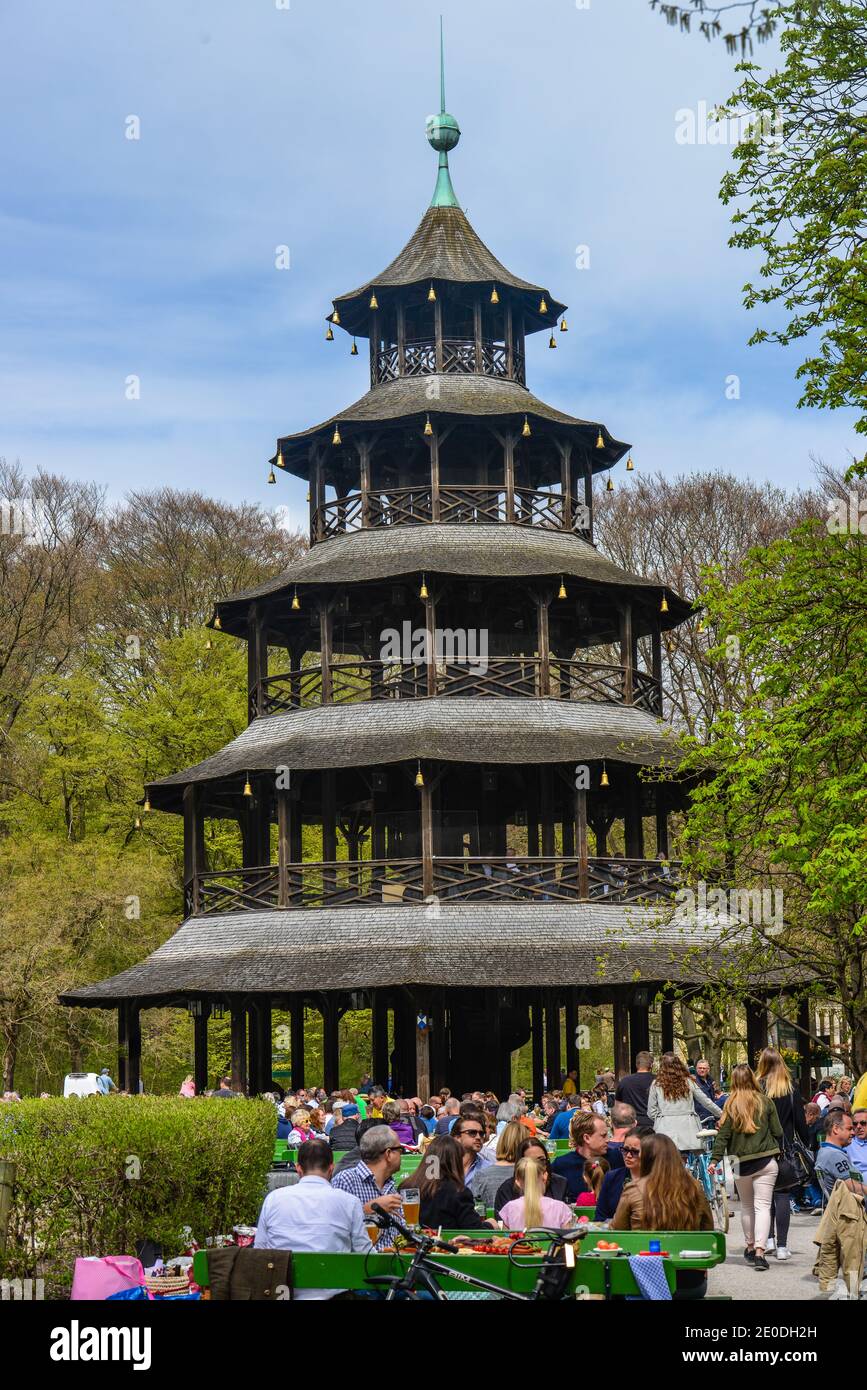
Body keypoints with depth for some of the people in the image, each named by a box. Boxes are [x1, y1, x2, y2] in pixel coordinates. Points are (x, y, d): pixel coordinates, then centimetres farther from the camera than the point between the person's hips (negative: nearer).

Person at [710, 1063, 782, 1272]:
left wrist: (714, 1159, -1)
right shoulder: (765, 1102, -2)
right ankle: (759, 1251, -15)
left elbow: (723, 1135, -5)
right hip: (766, 1161, -1)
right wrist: (775, 1151, 22)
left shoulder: (731, 1105, -4)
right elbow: (778, 1132, 3)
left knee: (746, 1206, 17)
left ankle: (749, 1247, 27)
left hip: (741, 1162, 1)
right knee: (762, 1206, -3)